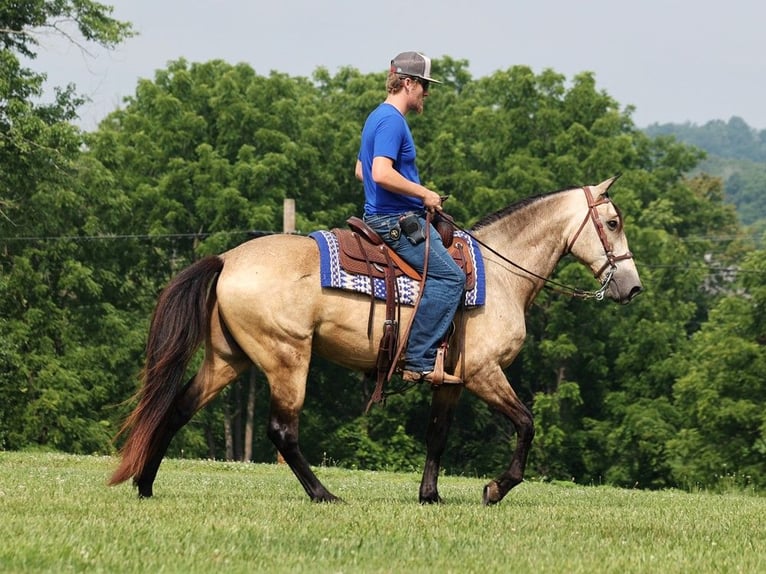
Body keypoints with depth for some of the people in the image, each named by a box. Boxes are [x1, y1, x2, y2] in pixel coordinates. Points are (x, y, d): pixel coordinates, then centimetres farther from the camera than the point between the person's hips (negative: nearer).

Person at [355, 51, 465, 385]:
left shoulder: (379, 118, 18)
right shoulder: (392, 121, -15)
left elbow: (361, 171, 29)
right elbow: (382, 173, -29)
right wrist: (424, 194, -17)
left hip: (382, 217, 11)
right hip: (396, 221, -11)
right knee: (450, 276, -18)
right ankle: (418, 362, -21)